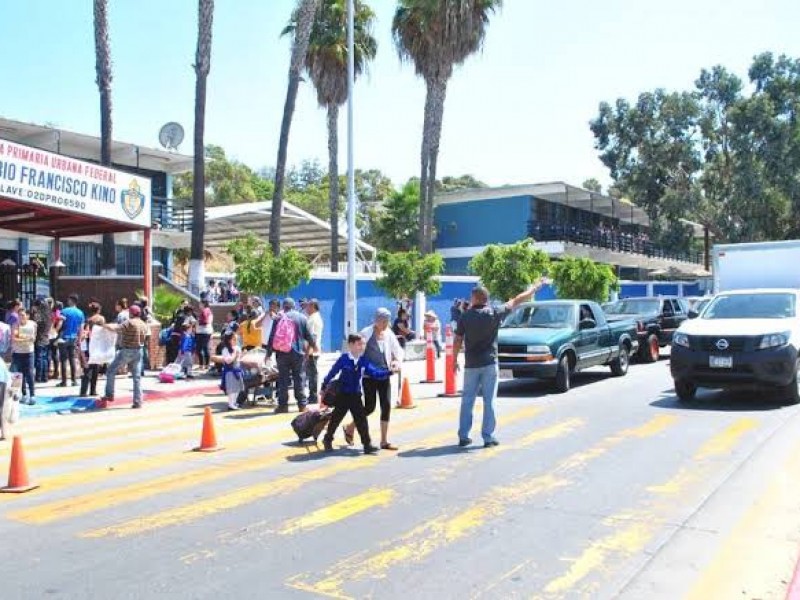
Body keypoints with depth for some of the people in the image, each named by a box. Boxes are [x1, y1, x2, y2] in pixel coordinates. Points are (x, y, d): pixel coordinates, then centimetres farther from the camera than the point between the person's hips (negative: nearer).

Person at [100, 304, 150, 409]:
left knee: (111, 371, 10)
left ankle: (109, 395, 9)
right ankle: (138, 402, 5)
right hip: (138, 352, 6)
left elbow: (115, 329, -21)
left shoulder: (129, 323, -12)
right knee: (137, 377, 8)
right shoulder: (144, 325, 9)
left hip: (126, 351, -6)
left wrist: (105, 325, -5)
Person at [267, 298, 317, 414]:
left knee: (283, 379, 3)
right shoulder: (302, 317, 3)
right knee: (298, 378, 7)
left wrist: (269, 353, 5)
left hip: (282, 352, -1)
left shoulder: (279, 318, -1)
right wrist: (313, 345, 25)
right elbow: (308, 335, 6)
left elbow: (272, 337, -1)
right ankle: (302, 404, 8)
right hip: (297, 352, 1)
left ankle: (283, 405, 2)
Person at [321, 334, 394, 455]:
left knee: (361, 419, -1)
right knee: (336, 418, 10)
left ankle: (367, 444, 1)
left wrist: (389, 372, -19)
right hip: (342, 395, -3)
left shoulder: (363, 361, -2)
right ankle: (328, 440, 29)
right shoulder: (344, 359, -14)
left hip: (356, 395, 3)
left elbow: (375, 372, -6)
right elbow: (332, 372, -6)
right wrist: (324, 386, 1)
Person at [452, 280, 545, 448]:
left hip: (471, 365, 1)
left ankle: (463, 436, 12)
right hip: (489, 364, -1)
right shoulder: (494, 313, -5)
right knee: (489, 401, 3)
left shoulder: (466, 316, -3)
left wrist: (455, 360, 12)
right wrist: (535, 287, 15)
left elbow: (458, 340, -1)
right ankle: (488, 437, 4)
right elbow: (516, 301, 4)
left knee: (467, 401, 9)